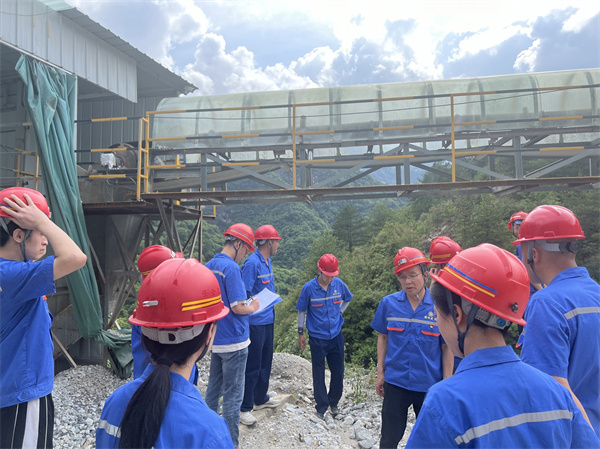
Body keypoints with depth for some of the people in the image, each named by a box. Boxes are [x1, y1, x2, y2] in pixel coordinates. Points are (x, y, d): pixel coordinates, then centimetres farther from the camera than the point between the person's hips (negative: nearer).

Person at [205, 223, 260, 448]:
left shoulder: (209, 266, 5)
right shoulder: (231, 268, -21)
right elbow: (238, 307, -23)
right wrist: (253, 307, -3)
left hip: (216, 338, 9)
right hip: (233, 340, -8)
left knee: (213, 389, 21)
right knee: (233, 395, 4)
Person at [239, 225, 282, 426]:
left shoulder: (267, 261, 10)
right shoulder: (252, 263, -19)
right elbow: (244, 295, -21)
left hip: (268, 320, 9)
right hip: (255, 322, -9)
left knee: (265, 362, 20)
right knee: (252, 366, 0)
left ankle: (260, 398, 36)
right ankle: (245, 408, 13)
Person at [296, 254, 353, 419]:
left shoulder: (339, 284, -5)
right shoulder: (309, 288, -13)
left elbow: (348, 299, 17)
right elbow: (301, 311, -1)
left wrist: (339, 312, 6)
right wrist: (301, 333, 2)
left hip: (336, 336, 3)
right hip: (317, 338, -3)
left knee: (338, 371, 12)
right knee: (319, 374, 6)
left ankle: (334, 402, 32)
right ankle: (321, 407, 21)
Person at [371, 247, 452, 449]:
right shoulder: (388, 303, -5)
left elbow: (447, 347, -3)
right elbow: (383, 337, 5)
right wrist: (380, 373, 3)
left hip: (429, 384, 0)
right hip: (395, 381, 1)